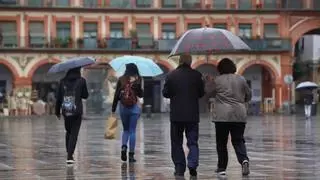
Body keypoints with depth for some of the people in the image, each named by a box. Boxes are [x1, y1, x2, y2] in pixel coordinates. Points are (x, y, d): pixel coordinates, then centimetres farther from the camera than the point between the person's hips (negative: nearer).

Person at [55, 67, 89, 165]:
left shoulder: (63, 81, 2)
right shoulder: (81, 81, -5)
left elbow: (58, 97, 4)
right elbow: (85, 95, 4)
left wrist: (57, 111, 13)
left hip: (65, 110, 3)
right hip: (77, 111, -3)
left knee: (68, 131, 22)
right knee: (74, 133, -1)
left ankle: (69, 153, 27)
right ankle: (70, 156, -10)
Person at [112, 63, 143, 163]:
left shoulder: (121, 80, 1)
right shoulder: (137, 80, -4)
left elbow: (116, 95, 1)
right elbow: (140, 94, -4)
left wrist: (113, 109, 4)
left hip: (123, 107, 2)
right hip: (134, 108, -2)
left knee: (126, 130, 17)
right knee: (132, 131, 4)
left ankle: (124, 147, -9)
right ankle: (131, 155, 1)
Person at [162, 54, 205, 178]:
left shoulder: (171, 75, -5)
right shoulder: (196, 75, -4)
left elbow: (165, 93, 1)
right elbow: (201, 93, 5)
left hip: (176, 115, 0)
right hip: (192, 115, 0)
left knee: (177, 143, 9)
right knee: (192, 142, 7)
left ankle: (179, 169, 8)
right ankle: (192, 165, -11)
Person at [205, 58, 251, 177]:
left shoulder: (217, 81, -4)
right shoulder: (241, 79, 4)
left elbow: (208, 93, 8)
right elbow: (248, 96, 13)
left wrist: (207, 83, 26)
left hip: (222, 116, -2)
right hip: (239, 115, 2)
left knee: (221, 143, 7)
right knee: (238, 140, 8)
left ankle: (222, 168, 10)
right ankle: (244, 159, -17)